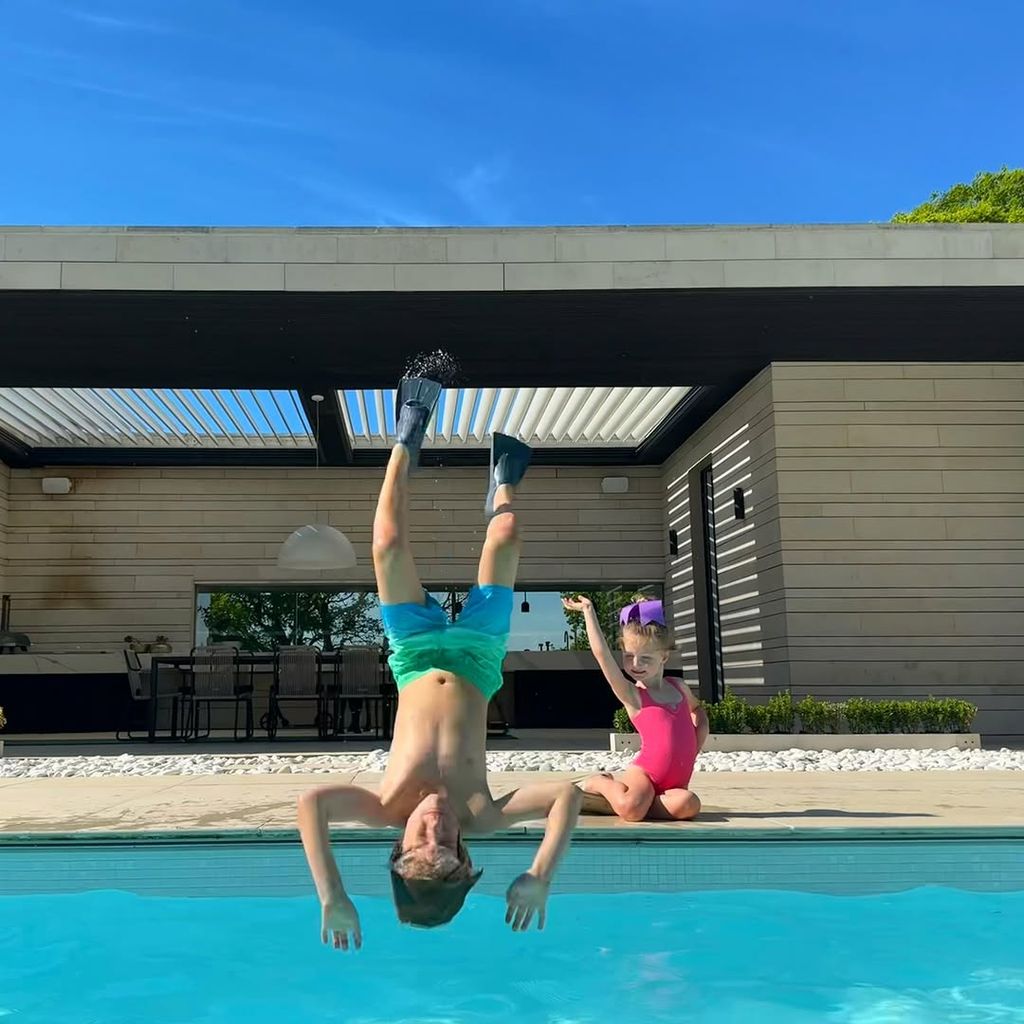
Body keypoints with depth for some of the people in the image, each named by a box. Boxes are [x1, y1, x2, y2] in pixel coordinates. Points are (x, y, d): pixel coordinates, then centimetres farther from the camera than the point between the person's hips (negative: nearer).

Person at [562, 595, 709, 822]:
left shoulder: (678, 687, 13)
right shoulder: (631, 695, -3)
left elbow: (697, 710, 35)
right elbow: (601, 653, -14)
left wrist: (696, 746, 18)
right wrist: (589, 612, -6)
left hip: (676, 782, 5)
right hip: (645, 771, -5)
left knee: (687, 805, -29)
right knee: (632, 809, -35)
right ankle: (598, 783, 1)